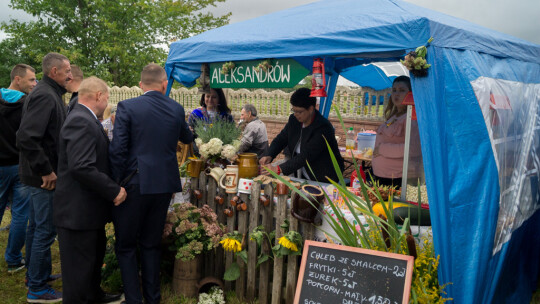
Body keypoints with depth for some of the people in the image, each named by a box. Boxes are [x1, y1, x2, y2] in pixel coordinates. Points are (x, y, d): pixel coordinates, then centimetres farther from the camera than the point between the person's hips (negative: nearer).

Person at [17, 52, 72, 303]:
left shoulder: (48, 94, 11)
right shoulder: (45, 96, -19)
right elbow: (26, 138, -29)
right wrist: (46, 171, -22)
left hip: (39, 174, 10)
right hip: (44, 177, -10)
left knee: (36, 226, 20)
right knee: (45, 230, -1)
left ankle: (34, 275, 36)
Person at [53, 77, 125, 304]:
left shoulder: (85, 119, 11)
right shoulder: (81, 121, -21)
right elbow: (82, 167, -30)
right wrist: (114, 191, -23)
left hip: (88, 208, 11)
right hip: (78, 211, -11)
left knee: (95, 254, 26)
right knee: (79, 264, 3)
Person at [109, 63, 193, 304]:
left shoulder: (126, 107, -9)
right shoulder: (176, 109, 3)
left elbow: (117, 150, -13)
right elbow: (187, 138, 22)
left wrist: (116, 185, -5)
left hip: (134, 185, -4)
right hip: (164, 185, 4)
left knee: (125, 246, 10)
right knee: (152, 243, 17)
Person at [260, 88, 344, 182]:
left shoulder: (323, 127, -21)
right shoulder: (294, 120, 3)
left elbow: (306, 156, -28)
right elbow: (281, 139, 8)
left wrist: (279, 169, -34)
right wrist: (268, 155, -14)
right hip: (302, 177, 6)